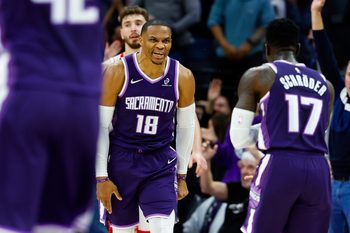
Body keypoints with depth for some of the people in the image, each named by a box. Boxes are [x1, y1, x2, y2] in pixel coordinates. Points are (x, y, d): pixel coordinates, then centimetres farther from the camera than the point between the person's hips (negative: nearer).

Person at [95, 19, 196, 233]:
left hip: (161, 163, 1)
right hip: (122, 160, 0)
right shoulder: (118, 73, -12)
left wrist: (182, 174, 10)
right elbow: (101, 125, -7)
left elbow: (186, 126, 7)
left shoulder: (183, 77, -6)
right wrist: (101, 177, -9)